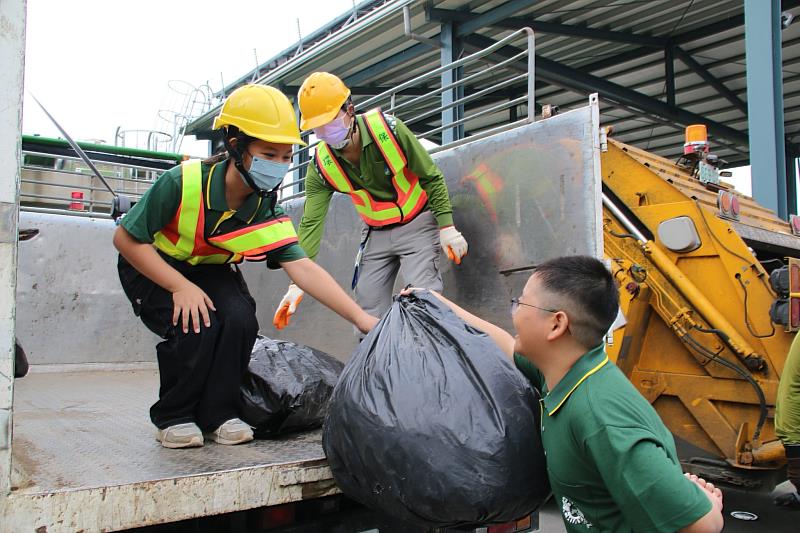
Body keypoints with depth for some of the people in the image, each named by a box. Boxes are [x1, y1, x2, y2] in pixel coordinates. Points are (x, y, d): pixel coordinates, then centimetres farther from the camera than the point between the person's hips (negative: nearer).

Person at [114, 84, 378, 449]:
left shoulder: (267, 213, -18)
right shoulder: (183, 183, -30)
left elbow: (304, 270, -26)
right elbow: (126, 239, -22)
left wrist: (360, 317, -36)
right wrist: (181, 287, -32)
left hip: (210, 272, 4)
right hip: (150, 268, -3)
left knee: (240, 319, -25)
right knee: (197, 324, -30)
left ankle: (217, 414, -1)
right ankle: (173, 417, -3)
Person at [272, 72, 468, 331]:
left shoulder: (388, 128, -23)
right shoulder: (321, 165, -14)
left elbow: (432, 177, -12)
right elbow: (311, 224, -15)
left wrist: (447, 227, -15)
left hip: (416, 224, -4)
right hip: (375, 232, 4)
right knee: (368, 312, 6)